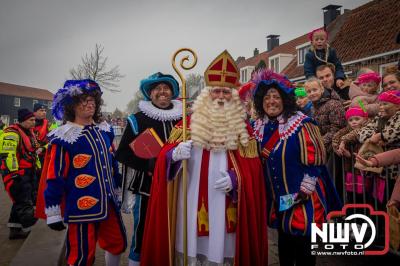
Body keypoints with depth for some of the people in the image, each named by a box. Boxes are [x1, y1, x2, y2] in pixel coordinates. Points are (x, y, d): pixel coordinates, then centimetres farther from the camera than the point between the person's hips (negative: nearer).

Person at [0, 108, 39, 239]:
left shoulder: (29, 132, 15)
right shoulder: (12, 133, -16)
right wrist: (13, 173, -24)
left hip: (27, 174, 10)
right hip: (17, 175, -10)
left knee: (20, 202, 16)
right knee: (24, 203, -6)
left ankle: (15, 229, 26)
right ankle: (28, 228, 3)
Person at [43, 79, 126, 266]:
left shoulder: (104, 130, 6)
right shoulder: (63, 138, -14)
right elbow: (54, 177, -12)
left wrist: (118, 192, 21)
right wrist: (53, 213, -10)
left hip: (108, 203, 7)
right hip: (82, 207, -6)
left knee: (118, 243, 19)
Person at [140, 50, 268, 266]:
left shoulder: (243, 128, 6)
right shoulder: (190, 122, 5)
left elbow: (252, 168, 3)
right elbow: (165, 154, 1)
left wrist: (235, 179, -16)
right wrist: (175, 154, -22)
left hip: (225, 206, 0)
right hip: (192, 203, 0)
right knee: (190, 247, 5)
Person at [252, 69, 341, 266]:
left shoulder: (301, 124, -15)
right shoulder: (259, 126, 4)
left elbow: (314, 159, -16)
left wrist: (304, 191, -17)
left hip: (302, 197, -6)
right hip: (276, 197, 6)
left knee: (302, 241, 5)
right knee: (284, 239, 20)